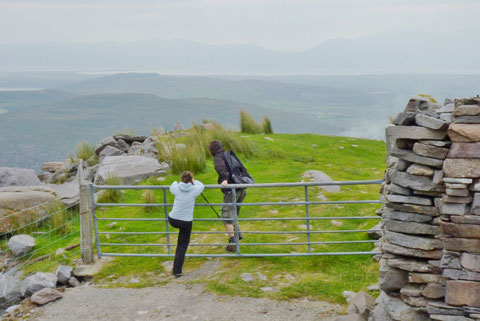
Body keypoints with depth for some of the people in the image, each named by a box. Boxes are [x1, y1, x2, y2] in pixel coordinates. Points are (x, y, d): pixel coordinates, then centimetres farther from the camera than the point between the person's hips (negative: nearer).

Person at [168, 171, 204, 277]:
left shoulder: (176, 188, -4)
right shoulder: (194, 190, -8)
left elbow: (171, 187, 22)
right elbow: (201, 185, 16)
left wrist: (175, 183, 44)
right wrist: (193, 181, 35)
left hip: (173, 220, 2)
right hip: (186, 222, -2)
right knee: (183, 246, 10)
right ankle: (177, 271, 7)